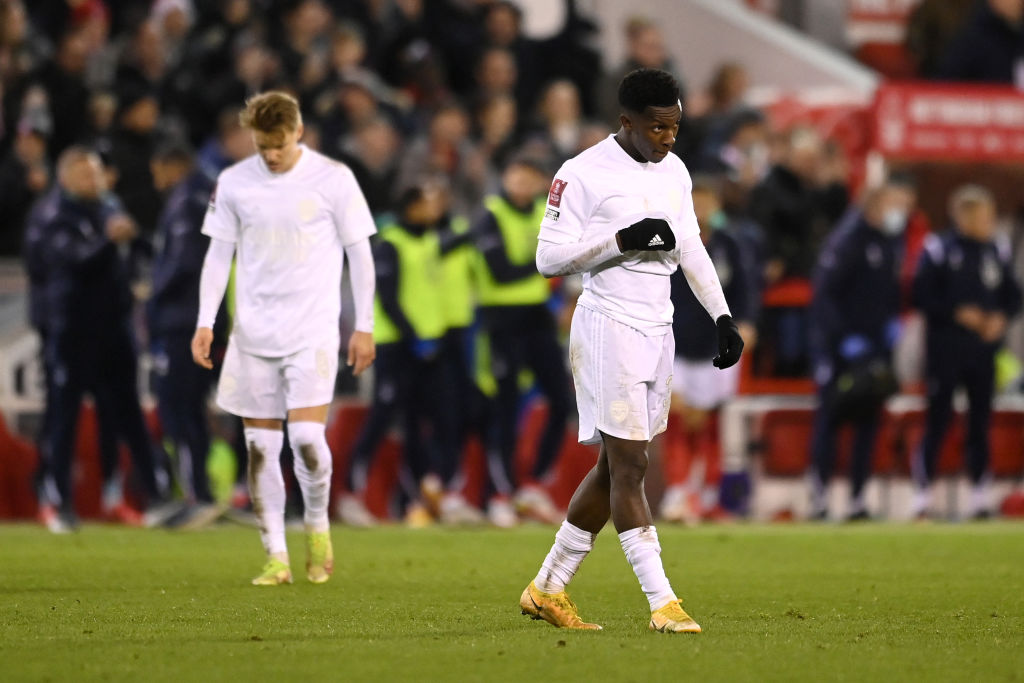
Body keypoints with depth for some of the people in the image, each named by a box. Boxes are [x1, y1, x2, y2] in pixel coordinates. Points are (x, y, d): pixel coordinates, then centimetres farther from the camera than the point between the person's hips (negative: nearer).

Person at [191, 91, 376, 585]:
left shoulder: (332, 178, -3)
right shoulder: (234, 182, 4)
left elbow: (359, 253, 2)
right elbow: (218, 252, 11)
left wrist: (364, 327, 0)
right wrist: (205, 322, 3)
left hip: (313, 330, -3)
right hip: (253, 332, 3)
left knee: (307, 437, -16)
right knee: (260, 447, 1)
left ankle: (317, 524, 11)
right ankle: (276, 558, 8)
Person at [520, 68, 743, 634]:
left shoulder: (673, 172, 12)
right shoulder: (584, 174, -11)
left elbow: (690, 249, 20)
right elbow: (549, 257, -13)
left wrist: (723, 317, 14)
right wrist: (622, 239, -21)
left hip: (657, 330, 8)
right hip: (609, 328, -8)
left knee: (616, 467, 11)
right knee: (628, 466, -9)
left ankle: (548, 588, 21)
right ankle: (662, 604, -13)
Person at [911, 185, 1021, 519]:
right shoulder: (938, 250, -6)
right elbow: (922, 297, -8)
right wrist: (958, 313, -15)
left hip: (984, 349, 4)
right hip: (946, 350, -4)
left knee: (981, 419, 6)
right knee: (937, 419, -4)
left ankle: (979, 491, 13)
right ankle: (923, 492, 1)